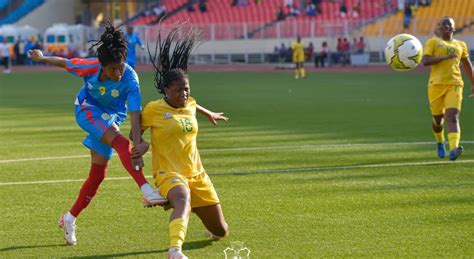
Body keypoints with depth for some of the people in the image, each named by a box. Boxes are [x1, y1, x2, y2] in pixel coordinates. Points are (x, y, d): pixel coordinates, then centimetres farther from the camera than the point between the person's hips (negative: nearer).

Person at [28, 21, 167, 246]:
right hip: (88, 110, -2)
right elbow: (64, 62, -6)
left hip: (112, 119, 2)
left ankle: (69, 219, 23)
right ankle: (147, 191, -44)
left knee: (98, 175, 4)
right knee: (121, 142, -31)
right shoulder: (90, 67, -27)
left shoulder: (130, 81, -30)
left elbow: (135, 117, -37)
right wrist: (42, 58, 10)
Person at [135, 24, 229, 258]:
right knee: (183, 200, -43)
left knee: (221, 232, 12)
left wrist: (209, 114, 50)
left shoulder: (190, 105, 5)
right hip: (168, 173, -6)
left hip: (196, 173, 6)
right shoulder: (154, 109, -9)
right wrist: (142, 145, -15)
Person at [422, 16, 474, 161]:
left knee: (452, 117, -19)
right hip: (436, 84, -1)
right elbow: (425, 61, -9)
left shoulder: (460, 45, 16)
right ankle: (440, 142, 43)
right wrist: (445, 57, -17)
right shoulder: (433, 42, 6)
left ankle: (453, 149, -36)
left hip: (454, 85, 1)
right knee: (438, 119, 10)